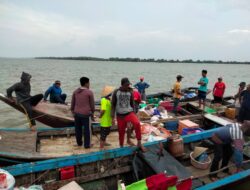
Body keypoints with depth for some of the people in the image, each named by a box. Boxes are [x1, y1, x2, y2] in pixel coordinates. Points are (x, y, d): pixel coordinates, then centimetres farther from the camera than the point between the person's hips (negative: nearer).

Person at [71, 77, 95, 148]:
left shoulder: (75, 91, 4)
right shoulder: (89, 92, -10)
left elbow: (72, 103, 8)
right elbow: (92, 104, -5)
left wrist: (73, 112, 19)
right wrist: (92, 113, 7)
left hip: (77, 113, 5)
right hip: (86, 114, -5)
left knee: (78, 129, 16)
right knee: (87, 129, 7)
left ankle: (79, 143, 30)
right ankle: (87, 144, 15)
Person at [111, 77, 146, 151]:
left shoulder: (130, 92, -1)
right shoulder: (116, 92, -4)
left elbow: (132, 104, 8)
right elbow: (113, 105, 1)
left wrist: (134, 114, 11)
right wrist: (112, 117, -3)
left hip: (129, 113, 0)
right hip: (120, 115, 0)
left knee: (137, 123, -28)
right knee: (121, 132, 8)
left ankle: (139, 143, -15)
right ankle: (121, 146, 33)